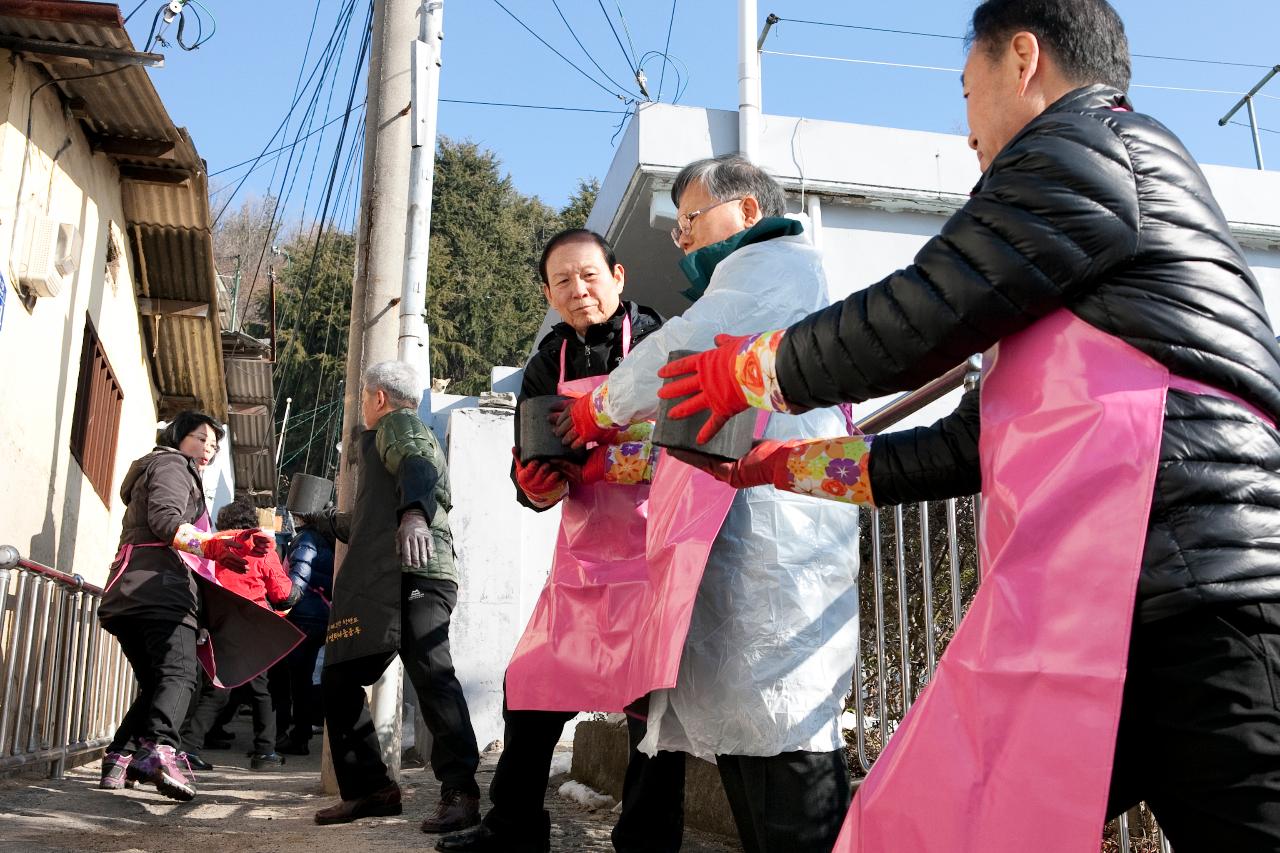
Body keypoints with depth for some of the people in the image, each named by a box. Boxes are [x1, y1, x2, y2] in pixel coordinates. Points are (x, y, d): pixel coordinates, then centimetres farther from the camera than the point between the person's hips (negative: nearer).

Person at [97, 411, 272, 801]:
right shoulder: (171, 464, 6)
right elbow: (165, 519, -12)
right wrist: (213, 546, -21)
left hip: (132, 590, 10)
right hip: (159, 583, -10)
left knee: (154, 682, 14)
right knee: (178, 673, -23)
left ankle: (119, 760, 6)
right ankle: (159, 751, -43)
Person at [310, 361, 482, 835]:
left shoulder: (398, 423, 8)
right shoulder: (401, 433, 37)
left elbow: (417, 467, -18)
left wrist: (413, 514, -39)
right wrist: (329, 521, 64)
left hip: (412, 571, -10)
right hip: (377, 582, 10)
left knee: (430, 673, -22)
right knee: (338, 681, 8)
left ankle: (459, 793, -27)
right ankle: (369, 788, 11)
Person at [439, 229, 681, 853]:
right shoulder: (547, 367, 10)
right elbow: (532, 467, 7)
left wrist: (609, 461, -28)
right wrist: (536, 486, -16)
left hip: (655, 548, -5)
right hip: (584, 550, 6)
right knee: (529, 685, 8)